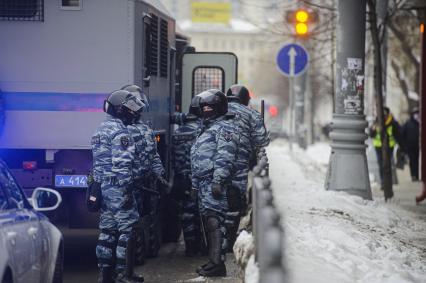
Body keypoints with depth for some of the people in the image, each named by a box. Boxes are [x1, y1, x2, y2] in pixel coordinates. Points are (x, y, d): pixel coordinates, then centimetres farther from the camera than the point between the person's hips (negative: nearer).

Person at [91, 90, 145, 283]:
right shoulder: (120, 132, -14)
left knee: (107, 230, 12)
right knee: (127, 229, -4)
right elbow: (121, 165, -21)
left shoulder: (100, 130, 16)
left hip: (102, 187, 9)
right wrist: (126, 191, -19)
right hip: (117, 188, -9)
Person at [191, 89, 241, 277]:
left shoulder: (224, 127, -6)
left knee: (215, 222, -14)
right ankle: (214, 260, 17)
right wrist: (196, 183, 25)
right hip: (204, 183, 10)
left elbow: (224, 157, -18)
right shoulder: (209, 128, 26)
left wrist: (218, 180, -25)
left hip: (213, 182, -10)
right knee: (208, 221, 11)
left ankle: (217, 263, -18)